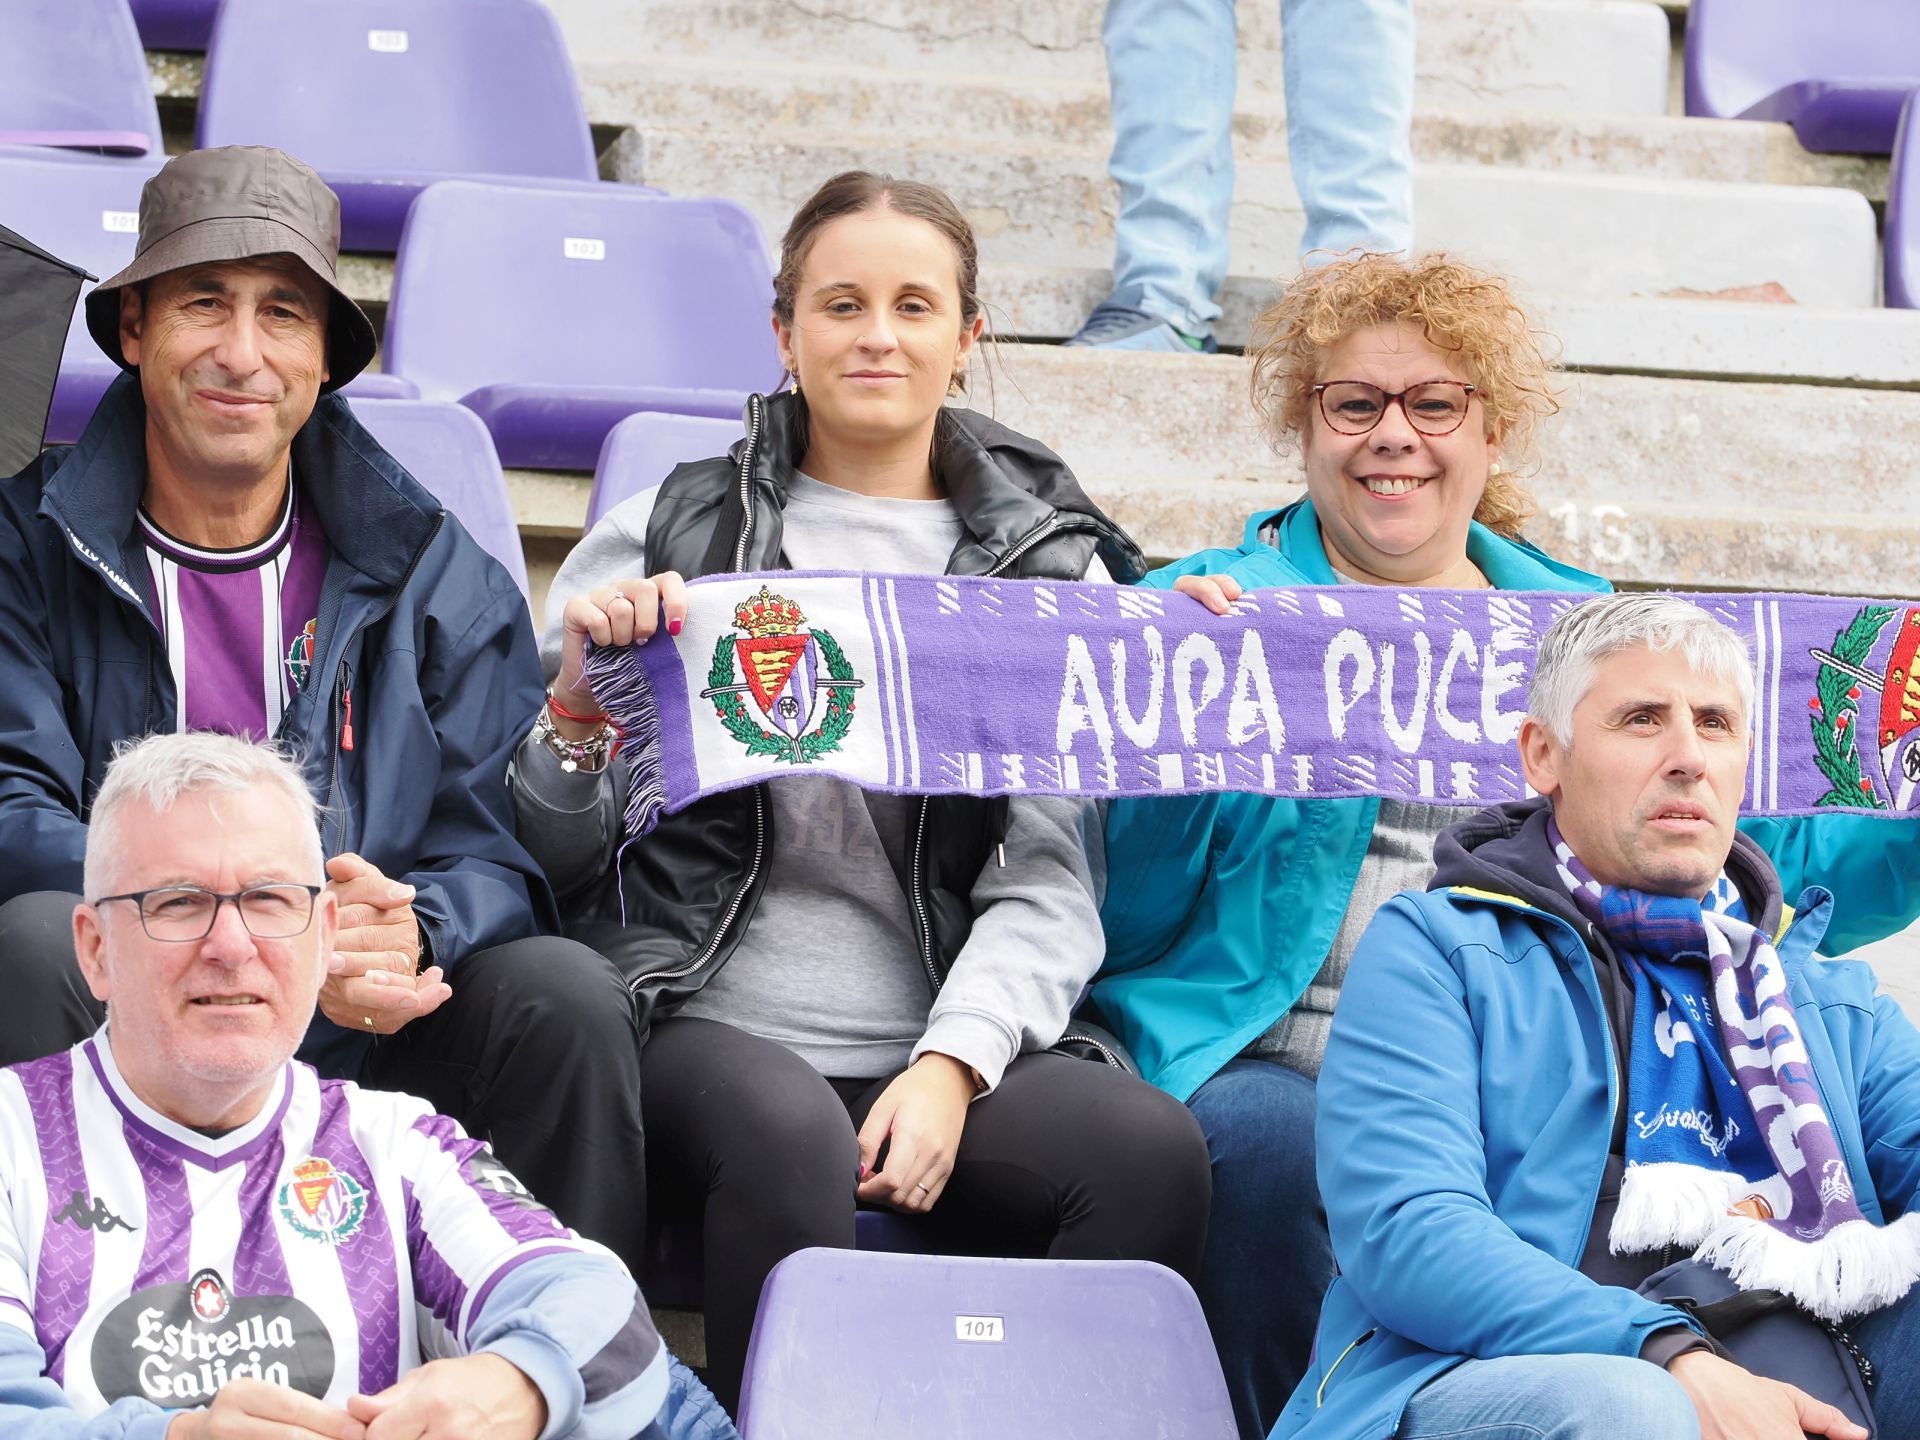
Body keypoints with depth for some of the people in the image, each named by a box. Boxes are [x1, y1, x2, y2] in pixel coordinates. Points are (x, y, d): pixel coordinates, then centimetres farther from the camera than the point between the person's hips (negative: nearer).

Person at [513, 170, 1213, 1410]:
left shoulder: (1047, 565, 13)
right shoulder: (673, 533, 11)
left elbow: (1050, 884, 4)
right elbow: (556, 858, 13)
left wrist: (951, 1067, -13)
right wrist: (576, 711, -8)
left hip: (947, 1041, 1)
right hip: (708, 1027, -1)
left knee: (1157, 1150, -28)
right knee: (789, 1140, -35)